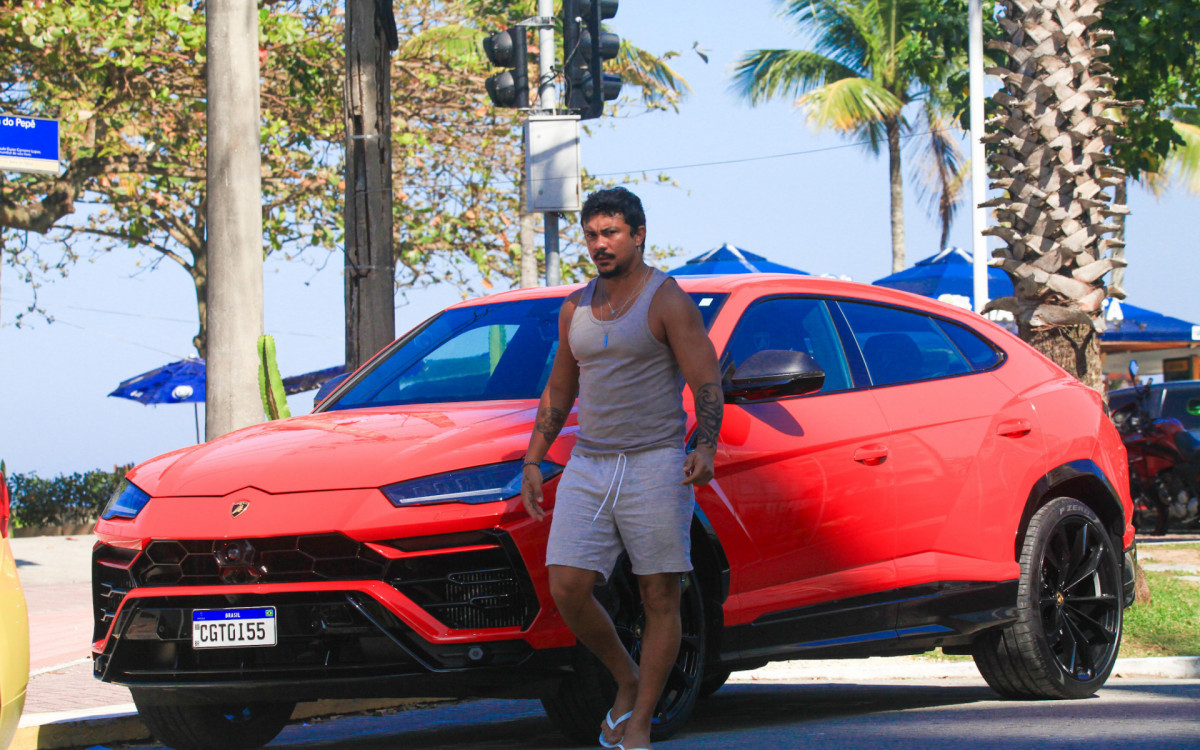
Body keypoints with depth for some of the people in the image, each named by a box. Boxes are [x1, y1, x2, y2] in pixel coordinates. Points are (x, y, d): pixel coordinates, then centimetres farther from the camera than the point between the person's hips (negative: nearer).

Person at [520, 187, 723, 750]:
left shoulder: (667, 301, -3)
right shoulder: (576, 309, 14)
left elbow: (707, 383, -9)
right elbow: (558, 392, 24)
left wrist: (705, 447, -25)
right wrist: (533, 460, 18)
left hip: (654, 465, -5)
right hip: (587, 467, 5)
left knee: (660, 598, -3)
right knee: (567, 588, -7)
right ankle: (627, 681, 14)